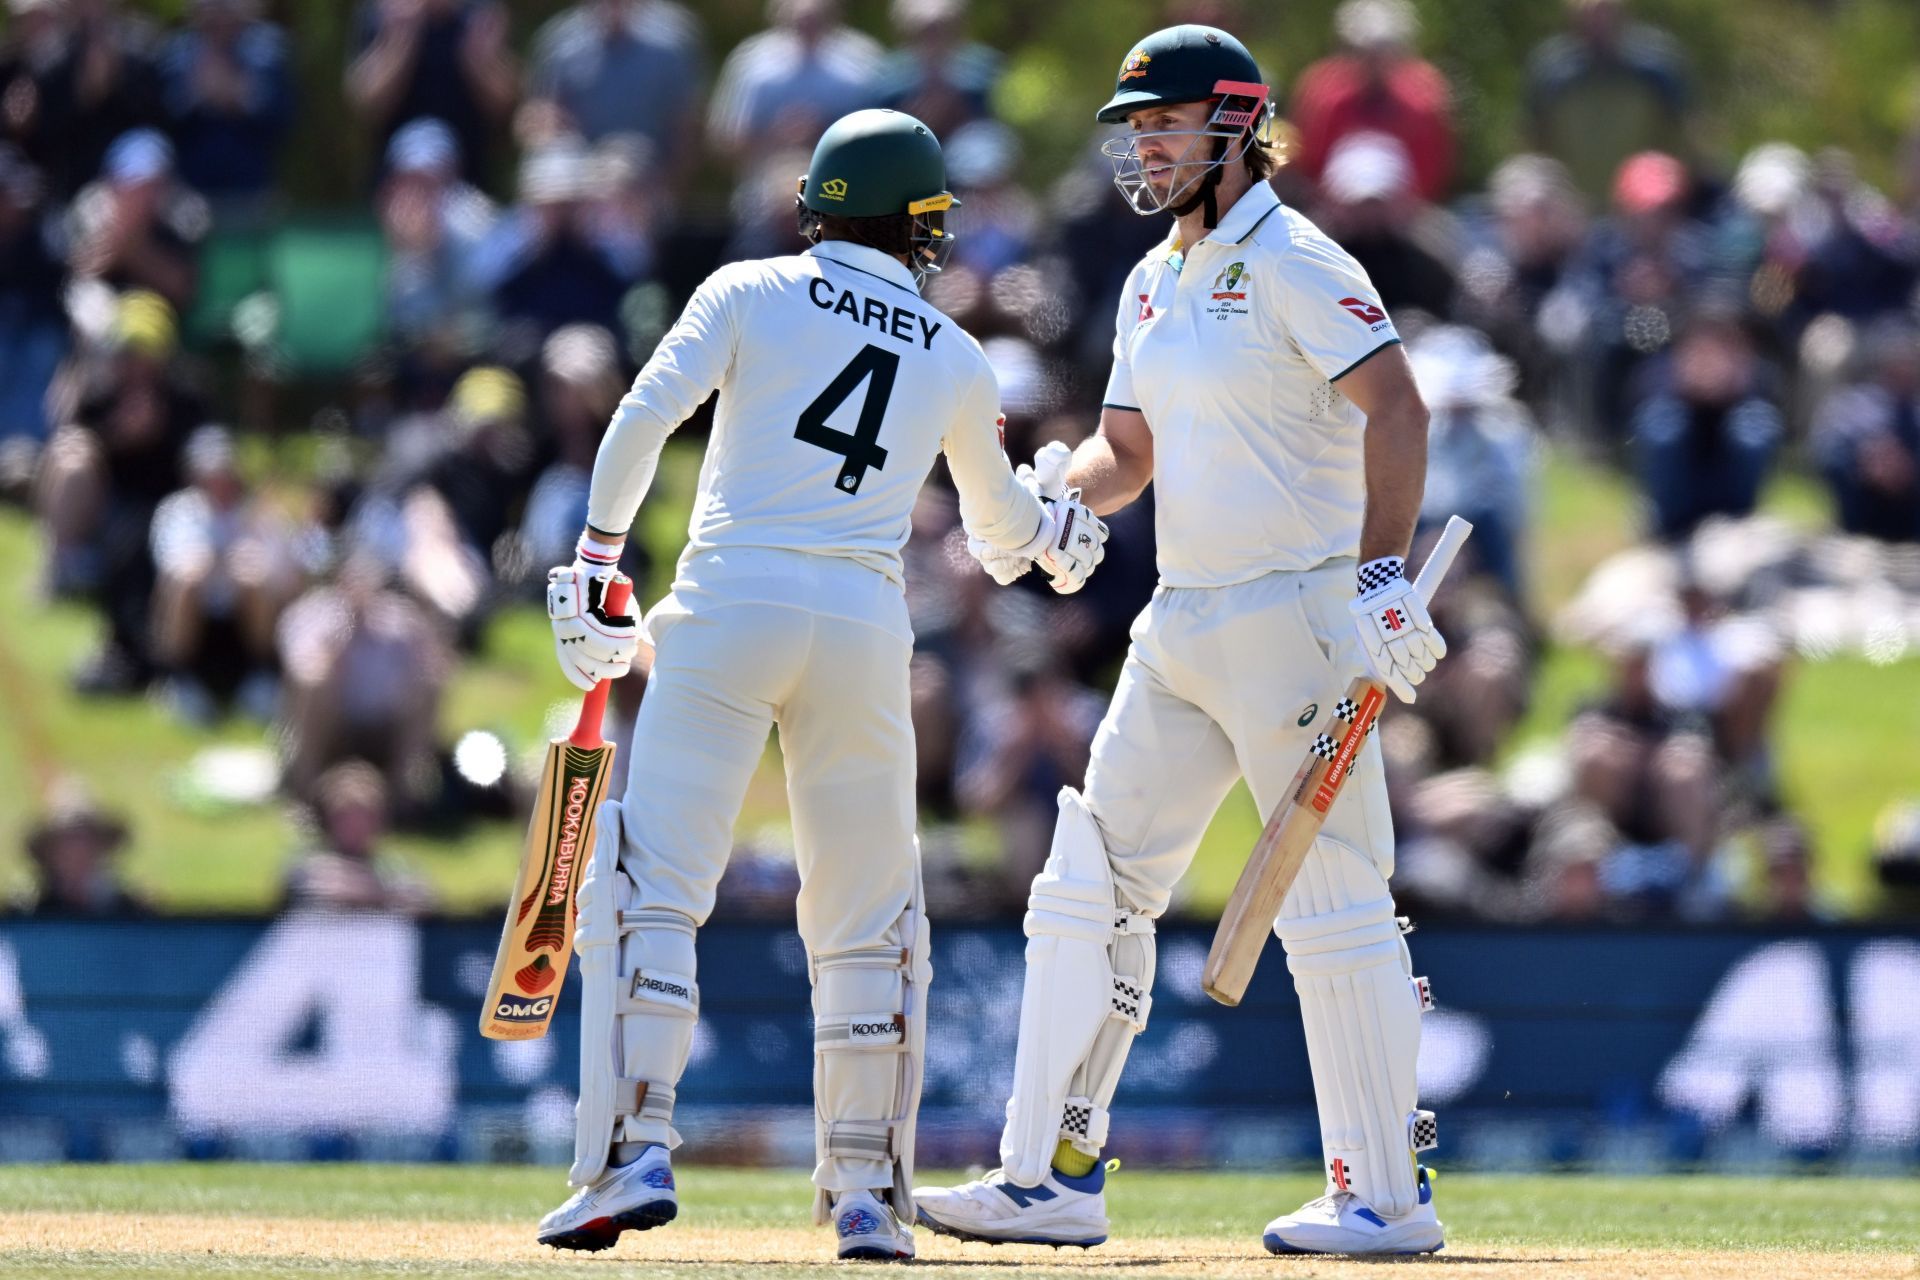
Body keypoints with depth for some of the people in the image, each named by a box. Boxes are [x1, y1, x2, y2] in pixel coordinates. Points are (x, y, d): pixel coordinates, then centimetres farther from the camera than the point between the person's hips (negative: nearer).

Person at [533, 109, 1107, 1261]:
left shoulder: (752, 294, 7)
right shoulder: (956, 361, 15)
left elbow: (644, 418, -6)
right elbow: (999, 517, 30)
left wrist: (596, 565, 1)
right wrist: (1062, 535, 53)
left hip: (729, 608, -2)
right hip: (866, 633, 2)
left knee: (650, 893, -4)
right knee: (867, 926, 12)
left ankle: (636, 1155, -18)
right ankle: (867, 1194, 11)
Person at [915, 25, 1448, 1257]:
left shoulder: (1294, 264, -11)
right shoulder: (1153, 285, 16)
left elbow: (1394, 406, -20)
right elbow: (1128, 448, 20)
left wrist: (1384, 575, -29)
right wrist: (1057, 501, -2)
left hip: (1295, 621, -9)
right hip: (1182, 628, 9)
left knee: (1336, 909, -6)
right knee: (1091, 889, 6)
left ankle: (1388, 1197, -1)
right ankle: (1053, 1178, 8)